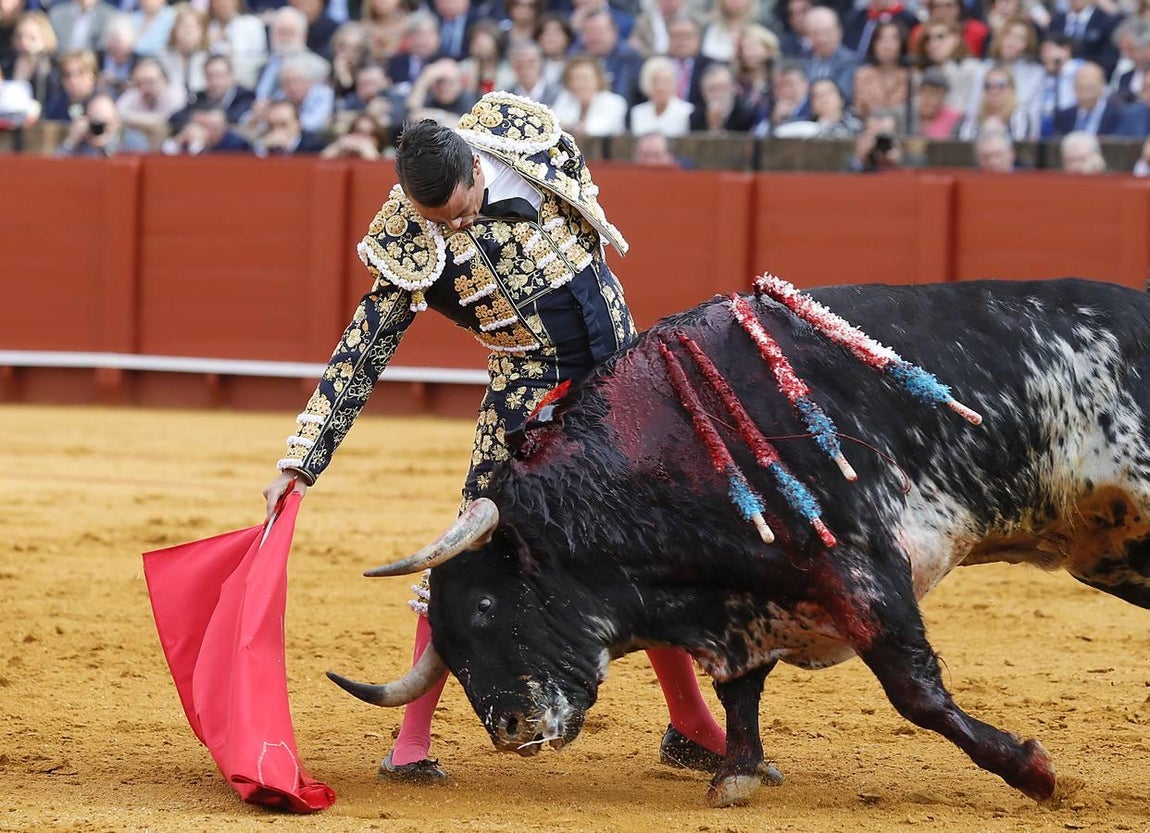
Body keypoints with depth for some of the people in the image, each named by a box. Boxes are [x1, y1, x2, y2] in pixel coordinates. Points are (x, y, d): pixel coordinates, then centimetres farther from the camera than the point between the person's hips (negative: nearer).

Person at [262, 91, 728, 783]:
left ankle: (695, 731, 22)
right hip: (532, 391, -3)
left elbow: (579, 177, 12)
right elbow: (361, 354, -16)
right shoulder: (407, 244, -19)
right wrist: (300, 463, -20)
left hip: (621, 370, 4)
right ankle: (412, 743, -5)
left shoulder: (521, 128, -13)